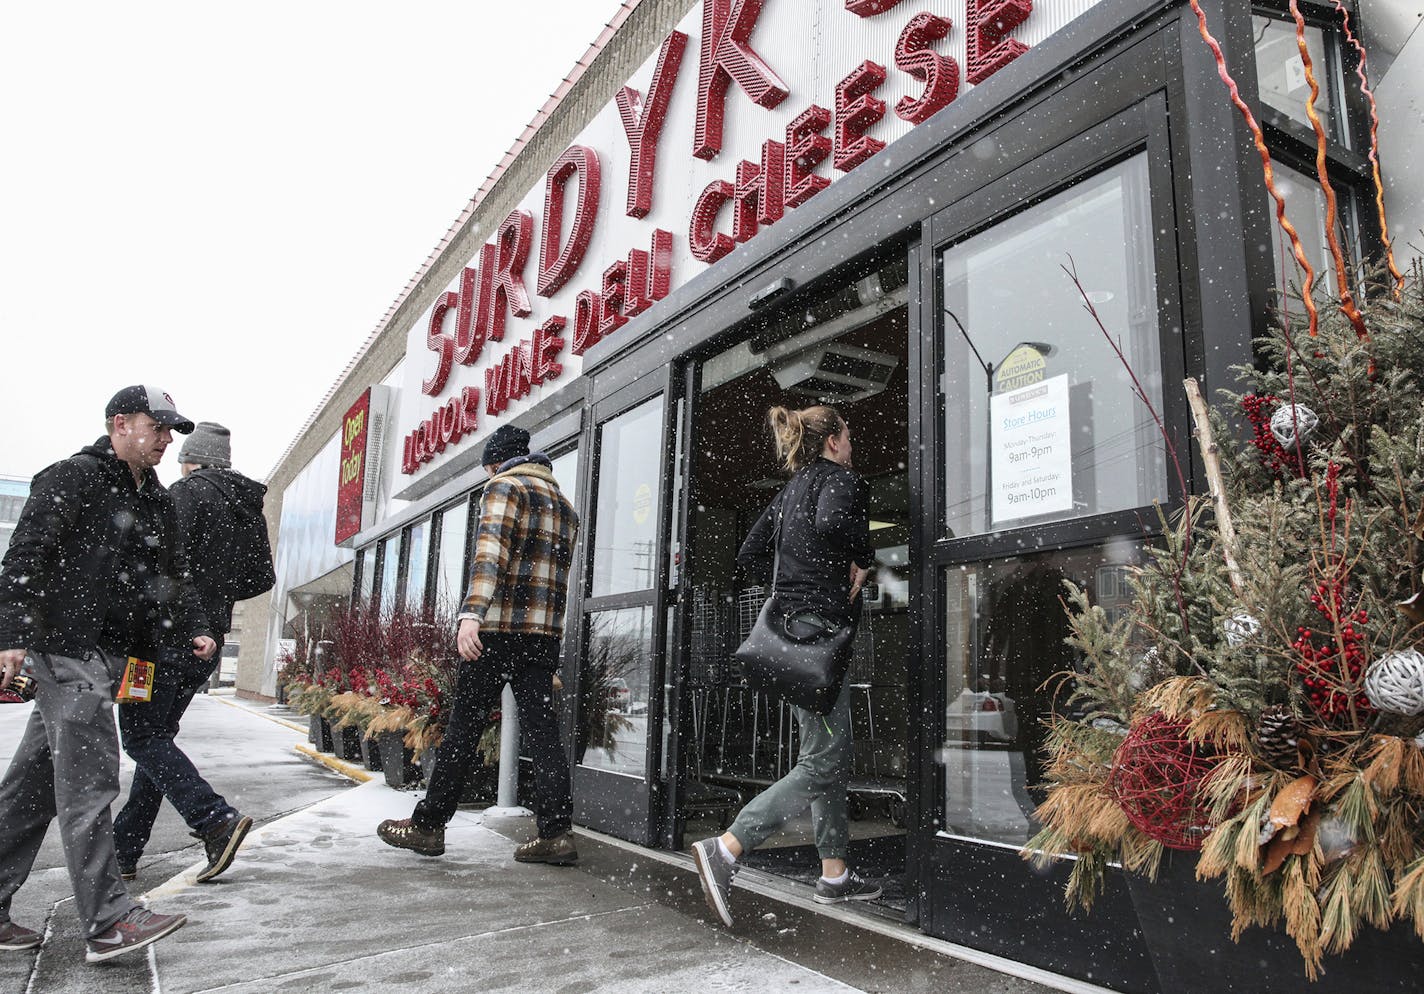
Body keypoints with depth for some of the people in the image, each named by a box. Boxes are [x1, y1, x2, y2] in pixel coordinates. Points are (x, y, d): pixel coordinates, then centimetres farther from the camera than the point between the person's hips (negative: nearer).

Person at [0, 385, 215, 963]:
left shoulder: (158, 502, 20)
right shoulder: (72, 478, -5)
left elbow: (174, 575, 24)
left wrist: (193, 629, 10)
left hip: (110, 655, 8)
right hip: (69, 647, -8)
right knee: (90, 780, -10)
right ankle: (109, 922, -8)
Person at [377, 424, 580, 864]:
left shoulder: (504, 486, -1)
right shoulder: (564, 504, 22)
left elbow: (491, 551, -17)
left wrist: (472, 614, -25)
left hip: (498, 629, -6)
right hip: (547, 636, 7)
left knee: (464, 726, 2)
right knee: (542, 731, 5)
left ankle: (428, 824, 12)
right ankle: (556, 832, 2)